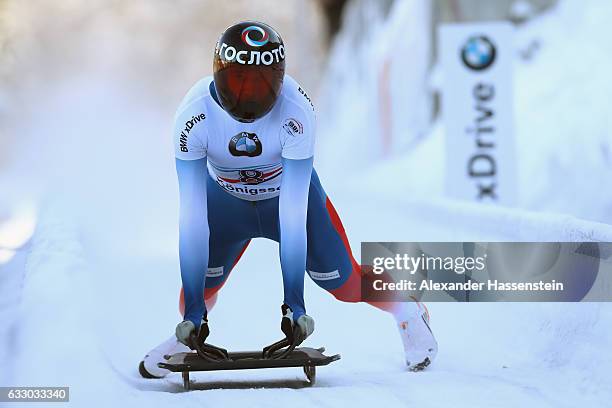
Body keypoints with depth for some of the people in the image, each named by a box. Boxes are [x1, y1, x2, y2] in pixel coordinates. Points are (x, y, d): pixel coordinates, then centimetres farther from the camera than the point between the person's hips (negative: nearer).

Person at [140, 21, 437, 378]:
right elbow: (192, 215, -34)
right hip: (226, 198, 1)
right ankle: (187, 335, 24)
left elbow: (293, 211, -34)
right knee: (200, 282, -11)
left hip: (292, 192, -1)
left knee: (344, 283, -1)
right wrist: (194, 309, -37)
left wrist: (294, 300, -35)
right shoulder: (194, 114, -34)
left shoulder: (296, 111, -37)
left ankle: (408, 312, 30)